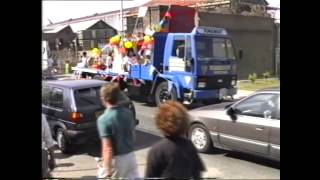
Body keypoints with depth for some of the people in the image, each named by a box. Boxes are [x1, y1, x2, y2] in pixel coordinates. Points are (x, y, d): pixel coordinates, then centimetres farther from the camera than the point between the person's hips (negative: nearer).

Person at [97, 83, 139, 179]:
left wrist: (107, 171, -18)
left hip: (116, 159, -6)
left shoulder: (104, 119, -21)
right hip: (130, 156, 6)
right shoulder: (128, 113, -1)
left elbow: (107, 148, -23)